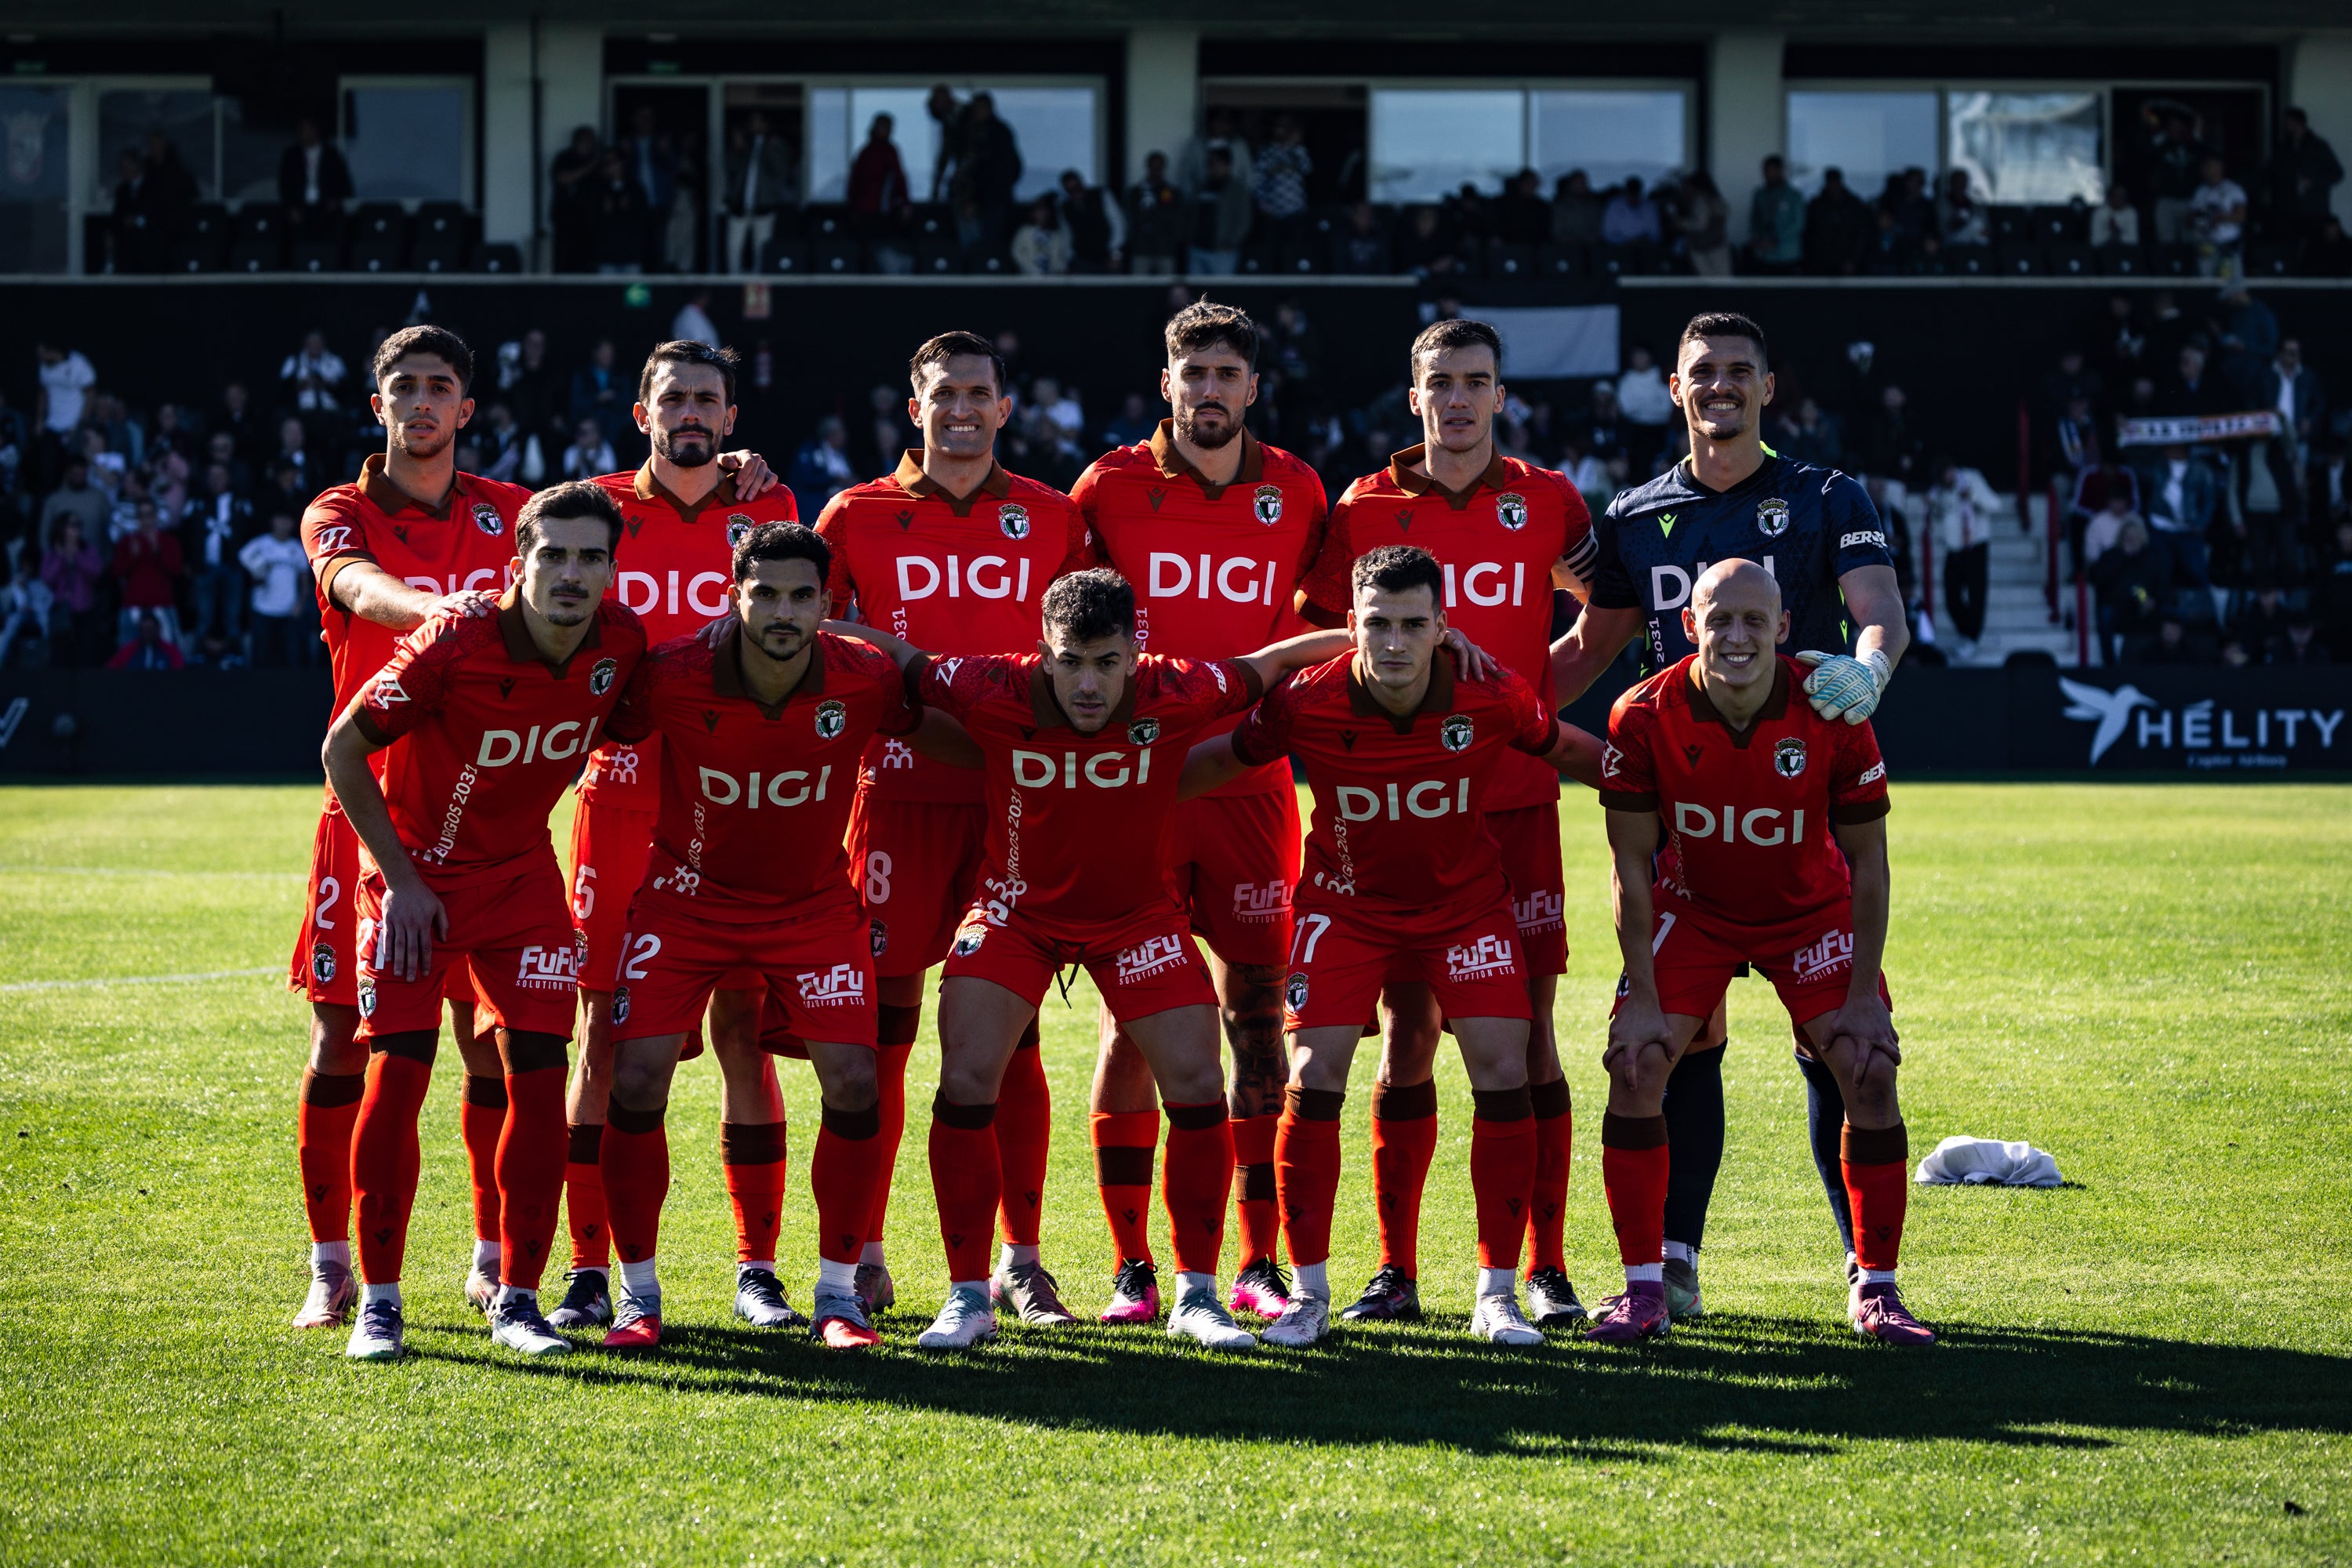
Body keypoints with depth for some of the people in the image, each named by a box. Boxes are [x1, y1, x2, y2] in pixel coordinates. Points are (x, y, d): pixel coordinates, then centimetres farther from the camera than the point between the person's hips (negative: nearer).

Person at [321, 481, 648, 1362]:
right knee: (396, 1074, -10)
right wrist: (400, 879, -14)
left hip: (521, 875, 4)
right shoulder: (455, 644, -25)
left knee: (539, 1076, -5)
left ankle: (517, 1300, 5)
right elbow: (343, 750, -15)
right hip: (416, 870, -4)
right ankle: (379, 1302, -1)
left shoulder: (622, 644, -12)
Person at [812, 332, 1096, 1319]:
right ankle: (864, 1256, 5)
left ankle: (1020, 1258, 6)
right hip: (900, 790, -1)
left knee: (1013, 1027, 1)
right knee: (882, 1023, -2)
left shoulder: (1052, 520, 10)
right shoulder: (859, 517, 6)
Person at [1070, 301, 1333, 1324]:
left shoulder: (1294, 493, 7)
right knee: (1131, 1014, -2)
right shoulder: (1112, 488, 1)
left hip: (1249, 779, 2)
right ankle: (1131, 1265, 3)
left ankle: (1261, 1261, 5)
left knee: (1256, 1009, 0)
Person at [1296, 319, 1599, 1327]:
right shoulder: (1365, 509, 4)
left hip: (1517, 801, 0)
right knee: (1407, 1032, 0)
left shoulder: (1545, 503, 6)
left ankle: (1544, 1269, 2)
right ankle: (1396, 1270, 6)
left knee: (1526, 1028, -2)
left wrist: (1530, 697, 9)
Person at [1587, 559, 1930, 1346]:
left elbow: (1867, 859, -13)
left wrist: (1864, 997, -15)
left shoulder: (1833, 715, -24)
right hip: (1692, 908, 0)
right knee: (1635, 1068, -15)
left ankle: (1875, 1288, 2)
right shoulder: (1645, 716, -24)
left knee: (1871, 1075, -12)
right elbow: (1632, 862, -14)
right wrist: (1643, 998, -17)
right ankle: (1644, 1287, -3)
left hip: (1810, 911, 0)